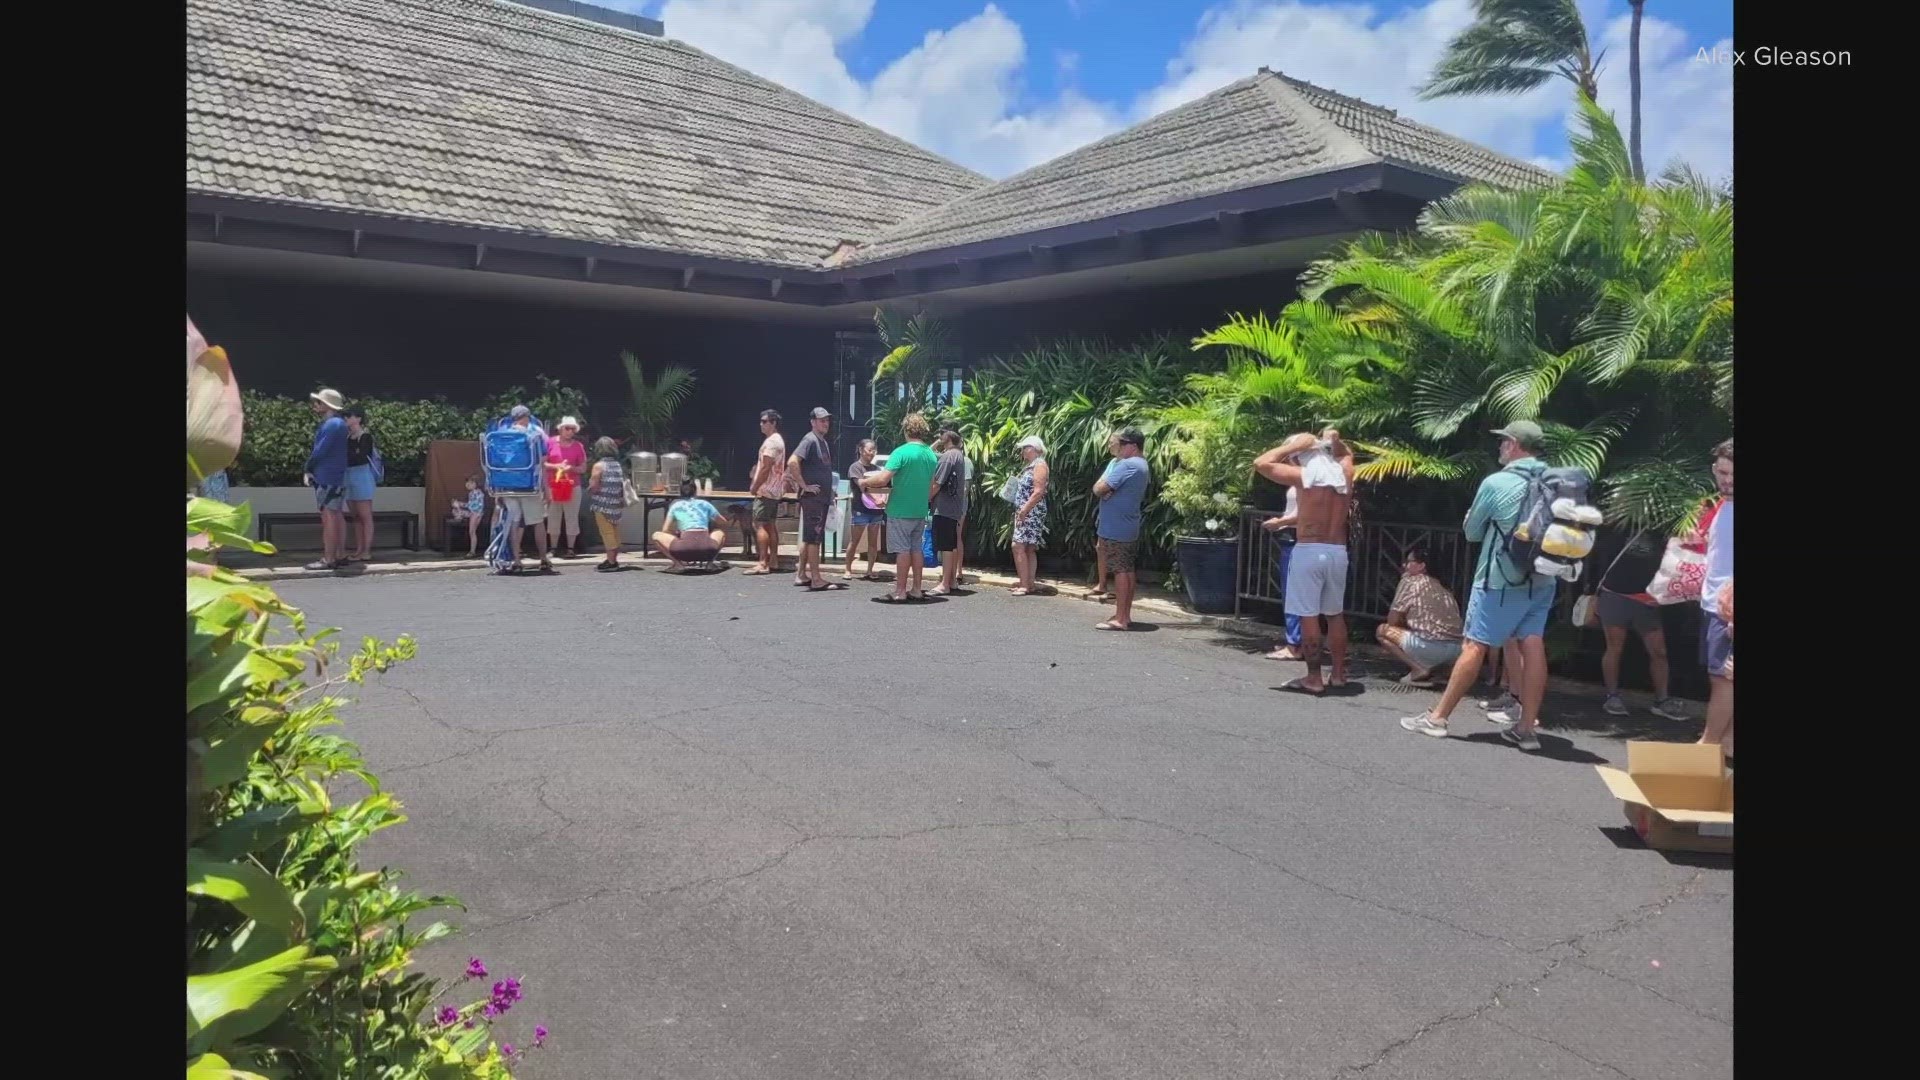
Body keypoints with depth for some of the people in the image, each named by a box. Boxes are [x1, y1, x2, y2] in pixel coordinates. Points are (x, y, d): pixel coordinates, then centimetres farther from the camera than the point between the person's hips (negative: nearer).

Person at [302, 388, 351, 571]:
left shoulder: (332, 424, -16)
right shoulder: (336, 423, 16)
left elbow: (319, 451, -19)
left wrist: (307, 469, -4)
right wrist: (310, 470, 9)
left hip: (327, 478, -10)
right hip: (336, 477, 10)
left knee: (329, 517, -9)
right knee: (337, 516, 10)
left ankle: (328, 559, -10)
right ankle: (340, 556, 13)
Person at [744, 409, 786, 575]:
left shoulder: (771, 442, -15)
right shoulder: (778, 440, 17)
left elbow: (765, 468, -19)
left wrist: (755, 487, -13)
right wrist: (756, 484, 17)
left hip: (765, 490, -10)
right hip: (774, 491, 10)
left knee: (759, 525, -11)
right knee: (771, 525, 12)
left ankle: (763, 564, -16)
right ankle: (773, 561, 14)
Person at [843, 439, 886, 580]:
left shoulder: (875, 469, 15)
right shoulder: (855, 467, -2)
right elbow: (861, 485, -16)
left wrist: (883, 497, -15)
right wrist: (876, 498, -29)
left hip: (876, 510, 5)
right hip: (860, 509, -5)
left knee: (873, 542, 5)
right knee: (854, 541, 0)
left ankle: (870, 571, 11)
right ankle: (848, 570, 8)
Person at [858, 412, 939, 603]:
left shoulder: (902, 452, -15)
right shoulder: (932, 455, 7)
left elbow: (882, 479, -19)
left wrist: (864, 482, -3)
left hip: (900, 510, -6)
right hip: (920, 511, 6)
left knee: (902, 550, -3)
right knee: (916, 549, 12)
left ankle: (900, 592, 0)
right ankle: (916, 590, 16)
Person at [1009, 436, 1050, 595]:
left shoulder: (1040, 465, -11)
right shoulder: (1030, 466, 19)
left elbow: (1039, 492, -20)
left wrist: (1024, 510, -21)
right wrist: (1019, 511, 14)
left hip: (1031, 512, -10)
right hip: (1025, 513, 10)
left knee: (1018, 547, -14)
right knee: (1029, 549, 9)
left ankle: (1024, 585, -13)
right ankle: (1029, 583, 11)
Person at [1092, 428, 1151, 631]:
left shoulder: (1127, 465, -18)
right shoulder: (1142, 465, 15)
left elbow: (1099, 489, -20)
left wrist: (1102, 483, 1)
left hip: (1116, 529, -10)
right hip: (1130, 529, 10)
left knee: (1120, 571, -8)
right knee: (1127, 570, 12)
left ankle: (1119, 618, -6)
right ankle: (1126, 616, 18)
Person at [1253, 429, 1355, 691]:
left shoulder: (1303, 475, -9)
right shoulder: (1344, 472, 8)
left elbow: (1261, 463, -7)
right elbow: (1347, 453, 32)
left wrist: (1293, 445, -2)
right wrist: (1334, 440, 14)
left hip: (1309, 551, -6)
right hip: (1338, 551, 6)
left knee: (1308, 616, -1)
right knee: (1335, 614, 16)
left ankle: (1314, 678, 1)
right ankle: (1339, 674, 21)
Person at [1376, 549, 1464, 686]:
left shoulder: (1409, 582, 4)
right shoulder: (1439, 586, 25)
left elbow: (1393, 620, 5)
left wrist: (1405, 623, 23)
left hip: (1430, 647, -8)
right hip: (1455, 650, 8)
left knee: (1382, 631, 10)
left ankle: (1418, 669, -6)